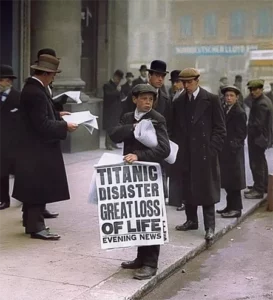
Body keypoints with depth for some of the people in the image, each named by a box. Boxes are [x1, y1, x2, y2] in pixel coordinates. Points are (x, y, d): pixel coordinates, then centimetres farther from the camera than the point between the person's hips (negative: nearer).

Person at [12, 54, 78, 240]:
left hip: (34, 147, 11)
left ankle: (31, 223, 25)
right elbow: (43, 125, -25)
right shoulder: (35, 92, -22)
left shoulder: (32, 88, 10)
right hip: (38, 149, -11)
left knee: (34, 189, 16)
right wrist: (65, 126, -17)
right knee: (39, 189, -4)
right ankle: (36, 227, 3)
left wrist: (58, 115, 14)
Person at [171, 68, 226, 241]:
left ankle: (210, 226, 5)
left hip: (205, 153, -5)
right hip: (185, 154, 5)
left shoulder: (212, 100, -3)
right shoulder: (179, 102, 11)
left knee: (206, 190, -2)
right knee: (187, 189, 10)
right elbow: (176, 129, 14)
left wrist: (212, 150, -11)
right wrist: (177, 148, 3)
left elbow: (220, 129, -4)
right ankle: (191, 220, 23)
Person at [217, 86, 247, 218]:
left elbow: (241, 134, -13)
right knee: (227, 180, 13)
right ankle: (230, 206, 22)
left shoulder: (239, 112, -11)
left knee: (233, 181, -3)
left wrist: (233, 146, -19)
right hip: (226, 151, 8)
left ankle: (236, 208, 5)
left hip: (233, 152, -8)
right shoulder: (226, 110, 13)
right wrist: (222, 147, 7)